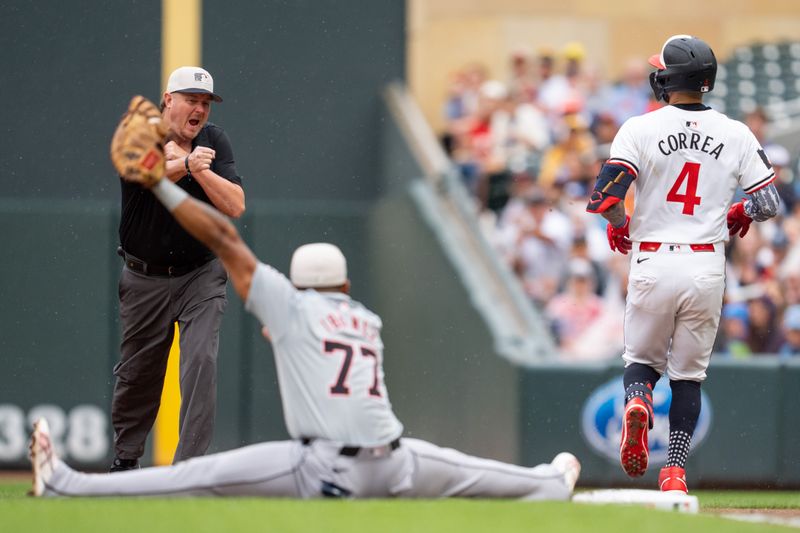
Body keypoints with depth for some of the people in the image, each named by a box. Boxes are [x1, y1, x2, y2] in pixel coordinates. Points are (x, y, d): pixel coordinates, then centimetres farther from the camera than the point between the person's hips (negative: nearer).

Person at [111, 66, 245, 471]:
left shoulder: (214, 142, -2)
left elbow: (235, 206, -13)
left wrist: (191, 164, -24)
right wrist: (187, 163, -54)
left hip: (201, 275, 1)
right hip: (145, 280, -1)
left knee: (201, 362, -17)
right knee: (137, 372, 10)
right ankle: (125, 459, 33)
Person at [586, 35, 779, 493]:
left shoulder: (641, 129, -5)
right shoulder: (736, 134, 1)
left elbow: (604, 198, -13)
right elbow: (770, 202, -1)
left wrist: (620, 226, 8)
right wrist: (740, 213, 21)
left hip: (653, 263, -1)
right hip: (707, 264, 1)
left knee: (642, 359, 17)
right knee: (689, 373, 13)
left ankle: (637, 402, -17)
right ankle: (676, 471, 2)